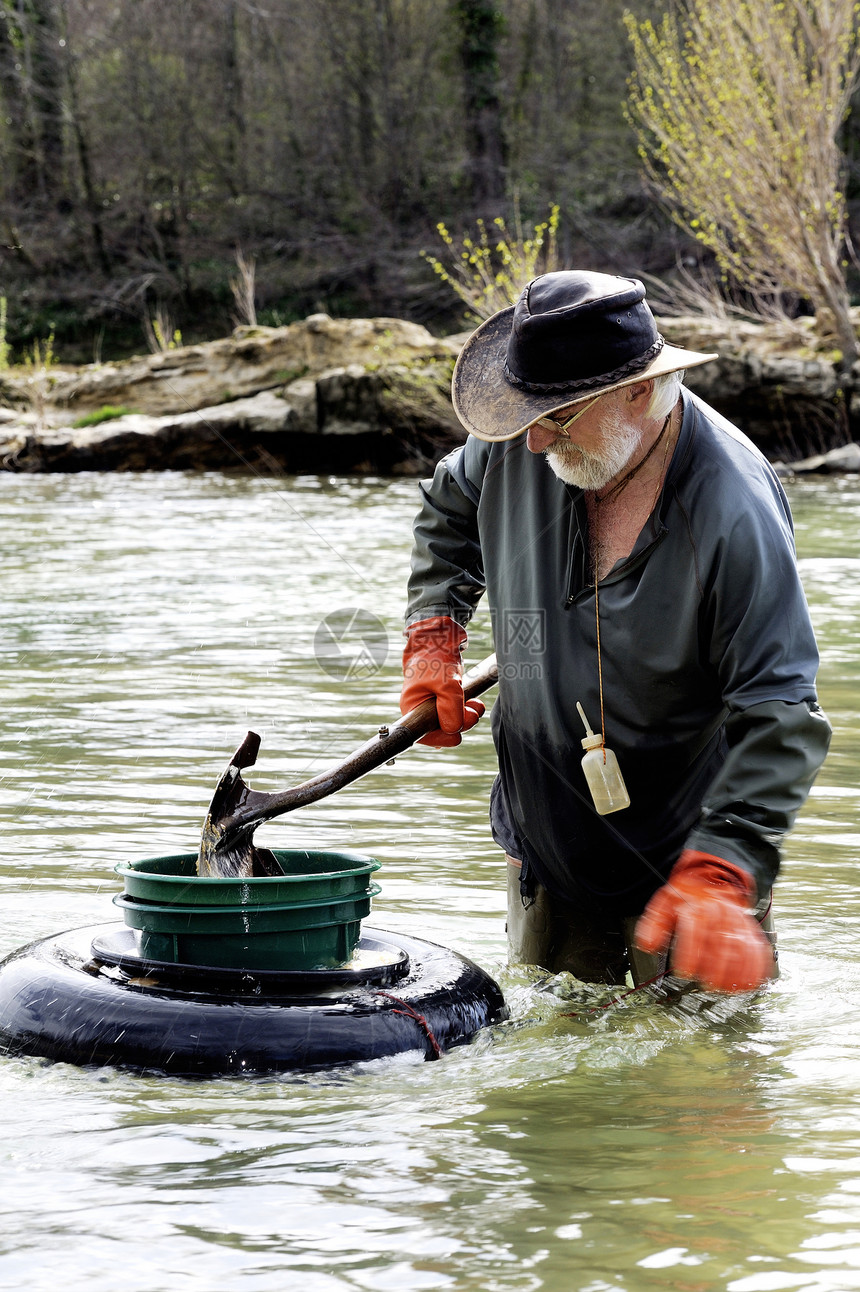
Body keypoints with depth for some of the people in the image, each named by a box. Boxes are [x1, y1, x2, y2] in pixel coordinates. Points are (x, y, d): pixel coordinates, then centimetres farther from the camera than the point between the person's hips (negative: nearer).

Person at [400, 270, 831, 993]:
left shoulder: (734, 512, -27)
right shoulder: (520, 449, -10)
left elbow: (779, 716, -28)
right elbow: (450, 509, 16)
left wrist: (719, 874, -38)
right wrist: (432, 641, 4)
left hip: (687, 849, -5)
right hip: (547, 847, 5)